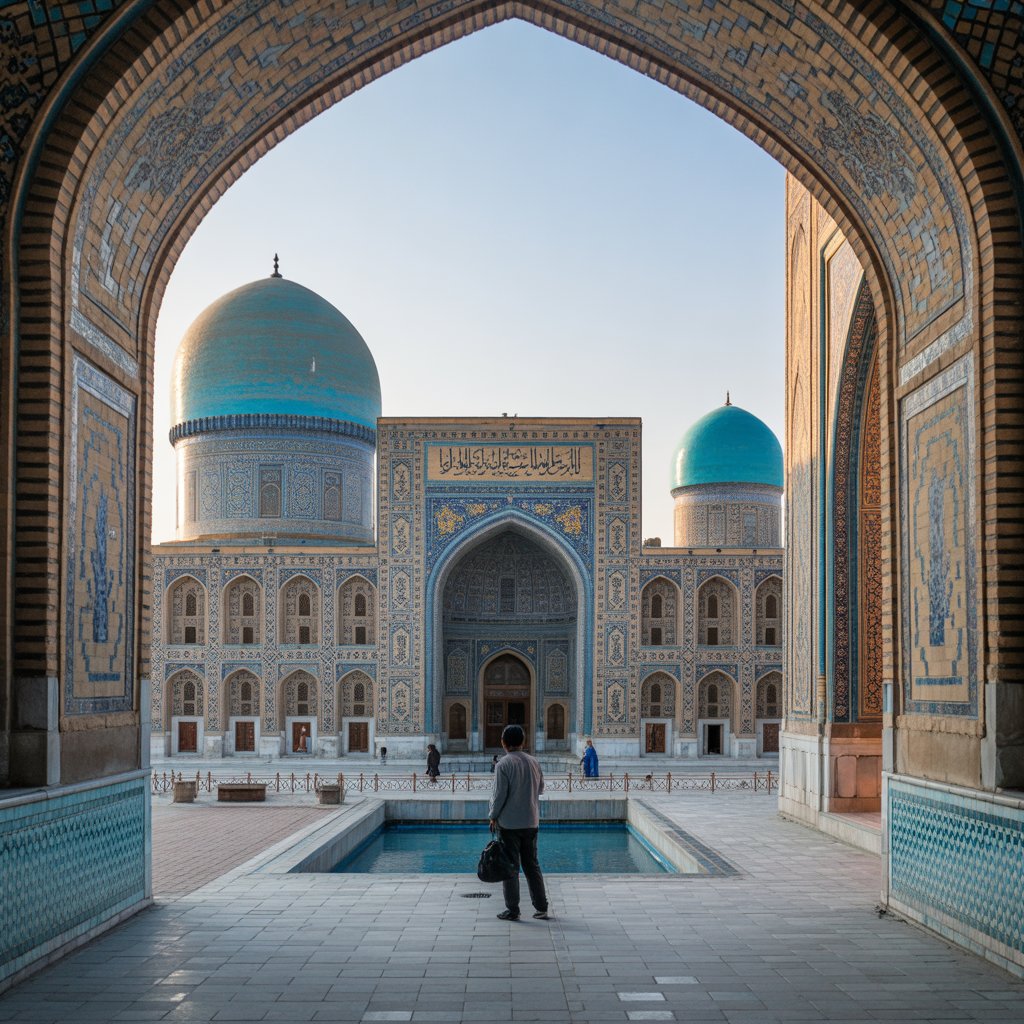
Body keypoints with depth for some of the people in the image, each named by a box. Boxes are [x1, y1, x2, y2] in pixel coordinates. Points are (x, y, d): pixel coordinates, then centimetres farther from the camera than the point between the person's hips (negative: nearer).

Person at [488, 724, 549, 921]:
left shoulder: (503, 764, -13)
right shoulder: (533, 762, 5)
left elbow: (499, 794, -14)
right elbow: (541, 788, 14)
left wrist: (493, 816, -3)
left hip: (509, 823, -5)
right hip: (531, 822, 5)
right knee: (532, 864, 13)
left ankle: (512, 910, 5)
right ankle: (541, 907, 14)